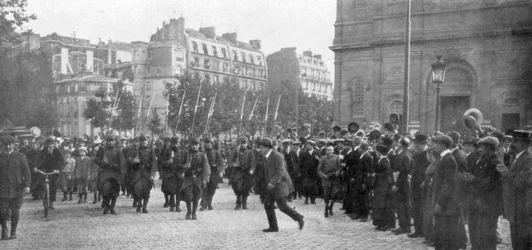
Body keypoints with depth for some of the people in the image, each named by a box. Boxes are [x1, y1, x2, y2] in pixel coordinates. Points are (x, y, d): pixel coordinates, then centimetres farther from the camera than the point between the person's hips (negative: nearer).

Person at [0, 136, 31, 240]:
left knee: (15, 211, 2)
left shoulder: (20, 157, 5)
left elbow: (26, 172, 2)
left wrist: (27, 185, -9)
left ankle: (13, 232, 17)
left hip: (17, 189, 0)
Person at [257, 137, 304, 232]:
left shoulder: (277, 156, -20)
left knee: (282, 206, -6)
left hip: (280, 184, -9)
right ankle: (273, 227, 7)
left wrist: (272, 182, -35)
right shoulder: (267, 157, 9)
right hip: (272, 185, 9)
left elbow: (281, 171, -27)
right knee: (268, 205, 2)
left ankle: (299, 218, 10)